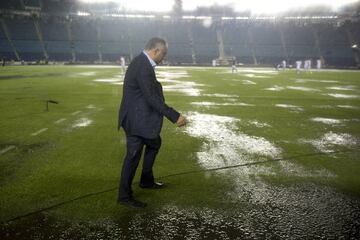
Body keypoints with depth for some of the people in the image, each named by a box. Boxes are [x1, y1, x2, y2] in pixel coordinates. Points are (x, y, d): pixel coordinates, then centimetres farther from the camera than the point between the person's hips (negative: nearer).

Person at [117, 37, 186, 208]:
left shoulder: (142, 62, 8)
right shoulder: (143, 67, -24)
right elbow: (152, 98, -28)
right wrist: (174, 116, -25)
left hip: (140, 117, 11)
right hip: (136, 120, -11)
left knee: (154, 143, 24)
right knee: (133, 156, 0)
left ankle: (146, 180, 39)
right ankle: (124, 196, 15)